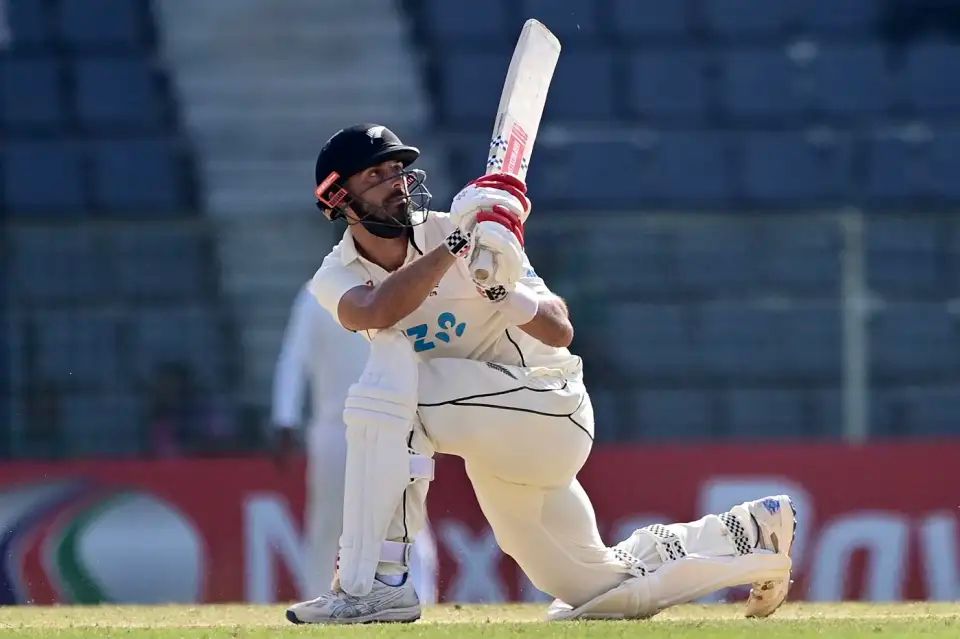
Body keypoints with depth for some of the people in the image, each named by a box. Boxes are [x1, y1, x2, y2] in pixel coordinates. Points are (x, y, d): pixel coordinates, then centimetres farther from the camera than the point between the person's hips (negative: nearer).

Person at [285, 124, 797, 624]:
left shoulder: (453, 230, -13)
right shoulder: (336, 279, -2)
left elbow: (560, 332, -18)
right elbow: (378, 312, -28)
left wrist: (502, 291, -37)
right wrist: (457, 244, -33)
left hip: (548, 406, -6)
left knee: (389, 373, -29)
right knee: (595, 590, 11)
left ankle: (374, 585, -30)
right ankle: (749, 534, 31)